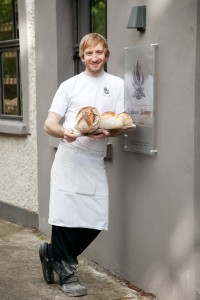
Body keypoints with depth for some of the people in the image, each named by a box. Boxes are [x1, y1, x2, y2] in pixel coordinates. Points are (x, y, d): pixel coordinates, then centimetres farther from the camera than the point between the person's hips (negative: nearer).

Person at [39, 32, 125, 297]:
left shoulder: (117, 85, 8)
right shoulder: (69, 85, 4)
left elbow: (121, 126, 4)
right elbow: (49, 124, -1)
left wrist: (107, 132, -19)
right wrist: (63, 132, -24)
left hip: (95, 161, 2)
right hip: (69, 157, -2)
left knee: (96, 221, 1)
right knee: (65, 215, -3)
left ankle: (53, 253, 25)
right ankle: (67, 273, 17)